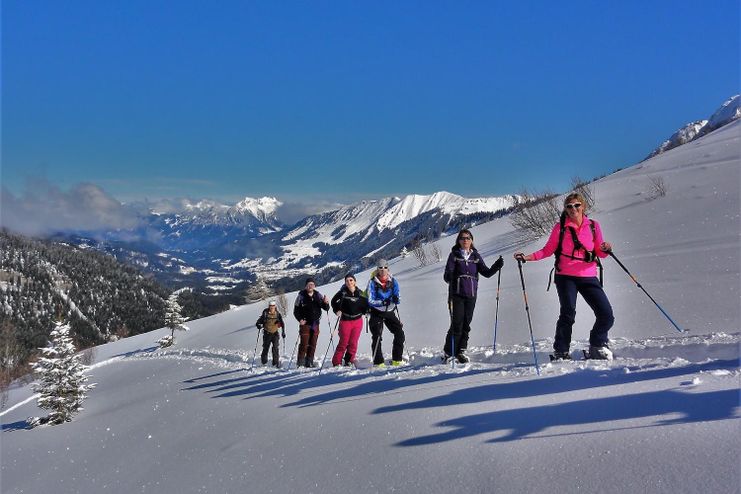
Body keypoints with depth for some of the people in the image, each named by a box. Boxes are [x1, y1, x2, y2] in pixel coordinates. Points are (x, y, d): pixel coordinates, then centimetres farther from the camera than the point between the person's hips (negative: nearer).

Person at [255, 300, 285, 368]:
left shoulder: (278, 314, -2)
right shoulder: (265, 314, -5)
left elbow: (282, 324, 0)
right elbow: (259, 322, -3)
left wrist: (283, 332, -8)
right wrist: (259, 325, -25)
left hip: (275, 333, 0)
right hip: (267, 333, 0)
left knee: (276, 348, -9)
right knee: (266, 347, 5)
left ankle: (276, 362, -3)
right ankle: (264, 361, 26)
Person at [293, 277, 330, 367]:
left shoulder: (318, 295, 5)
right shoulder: (301, 295, -3)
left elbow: (326, 308, 5)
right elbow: (296, 310, 0)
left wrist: (326, 303, -16)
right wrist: (300, 319, -14)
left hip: (315, 324, 4)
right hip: (305, 323, -3)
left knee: (313, 344, 7)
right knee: (304, 344, -6)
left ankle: (309, 362, 17)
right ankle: (300, 362, 5)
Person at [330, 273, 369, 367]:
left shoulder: (360, 293, 0)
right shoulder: (342, 292, -7)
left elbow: (366, 303, 12)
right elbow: (334, 301, 7)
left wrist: (363, 312, -3)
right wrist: (337, 310, -4)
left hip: (357, 320, 2)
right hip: (345, 320, -2)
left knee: (353, 343, 3)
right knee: (343, 343, -2)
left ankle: (349, 360, 17)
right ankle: (336, 362, 8)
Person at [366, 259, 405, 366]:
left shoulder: (393, 281, -1)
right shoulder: (372, 282, -9)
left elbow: (397, 299, -3)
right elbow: (370, 301, -14)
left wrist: (396, 299, -28)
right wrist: (382, 302, -30)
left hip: (390, 312, 3)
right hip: (376, 313, -3)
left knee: (400, 333, -5)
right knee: (377, 337, -8)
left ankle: (396, 360, 7)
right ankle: (378, 363, -1)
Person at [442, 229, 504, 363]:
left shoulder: (476, 256, 12)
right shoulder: (454, 255, 2)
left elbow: (486, 273, 5)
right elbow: (447, 276, -6)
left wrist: (497, 266, -12)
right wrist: (449, 276, -30)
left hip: (471, 294, 3)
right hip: (456, 294, -3)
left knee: (466, 324, 5)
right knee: (457, 324, -8)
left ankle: (461, 351, 17)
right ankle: (448, 352, 4)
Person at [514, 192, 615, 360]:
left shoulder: (593, 226, 6)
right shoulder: (560, 227, 1)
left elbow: (599, 252, 9)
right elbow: (548, 250, 6)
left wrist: (605, 249, -14)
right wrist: (527, 257, -6)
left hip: (588, 277, 3)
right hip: (566, 277, -2)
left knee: (607, 315, -2)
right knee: (568, 314, -10)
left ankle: (597, 347, 21)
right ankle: (561, 352, 5)